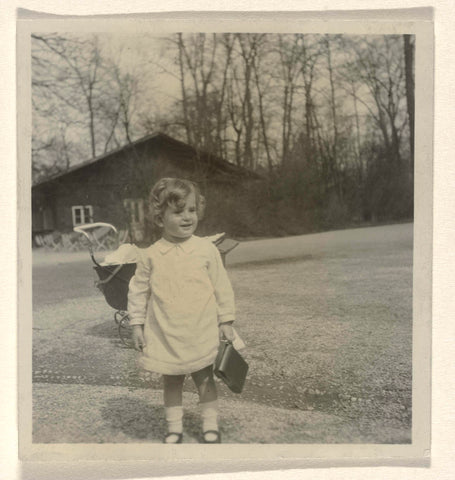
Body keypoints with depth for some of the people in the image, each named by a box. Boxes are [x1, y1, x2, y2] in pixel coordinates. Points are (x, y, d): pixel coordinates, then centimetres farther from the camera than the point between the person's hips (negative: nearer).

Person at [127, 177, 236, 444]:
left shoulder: (207, 249, -6)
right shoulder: (151, 255, -4)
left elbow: (222, 286, 0)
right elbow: (138, 290, 4)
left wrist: (226, 320, 0)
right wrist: (137, 324, 2)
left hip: (201, 333, -1)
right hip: (165, 335, 1)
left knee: (205, 379, 13)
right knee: (171, 382, 15)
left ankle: (211, 426, 29)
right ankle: (174, 427, 31)